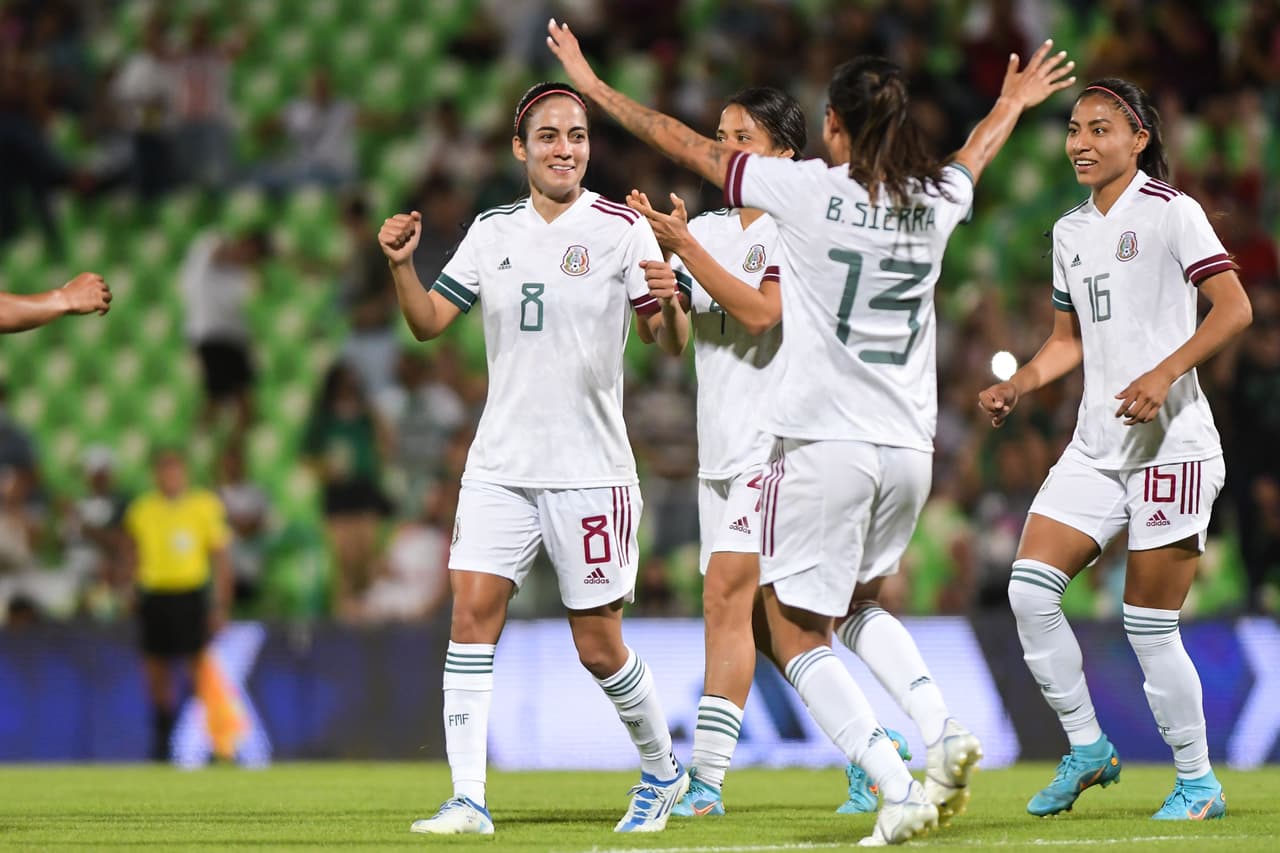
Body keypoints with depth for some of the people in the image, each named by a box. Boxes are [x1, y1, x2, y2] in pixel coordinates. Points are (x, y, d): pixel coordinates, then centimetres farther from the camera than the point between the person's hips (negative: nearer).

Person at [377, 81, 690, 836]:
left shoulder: (622, 229, -4)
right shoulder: (493, 232, 8)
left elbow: (671, 346, -6)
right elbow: (429, 322, 13)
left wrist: (669, 304, -28)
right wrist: (402, 265, -5)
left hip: (591, 472, -3)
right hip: (500, 464, 4)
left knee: (599, 647, 1)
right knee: (472, 612, -11)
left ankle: (663, 771, 26)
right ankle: (468, 798, -11)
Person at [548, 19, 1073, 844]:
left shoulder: (808, 190, -6)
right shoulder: (934, 203, 6)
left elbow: (685, 143, 3)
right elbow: (976, 153, 31)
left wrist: (593, 84, 16)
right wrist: (1015, 101, 53)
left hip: (822, 443, -6)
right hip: (908, 445, 6)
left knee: (798, 630, 4)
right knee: (860, 600, 27)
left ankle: (899, 788, -11)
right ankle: (944, 732, 5)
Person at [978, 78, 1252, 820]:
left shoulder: (1171, 213, -7)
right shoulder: (1071, 231, 14)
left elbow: (1235, 308, -14)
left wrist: (1164, 374, -25)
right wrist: (1019, 386, 7)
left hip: (1170, 444, -7)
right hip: (1096, 447, 7)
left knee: (1150, 625, -6)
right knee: (1030, 588, -7)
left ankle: (1198, 780, 9)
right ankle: (1086, 746, 8)